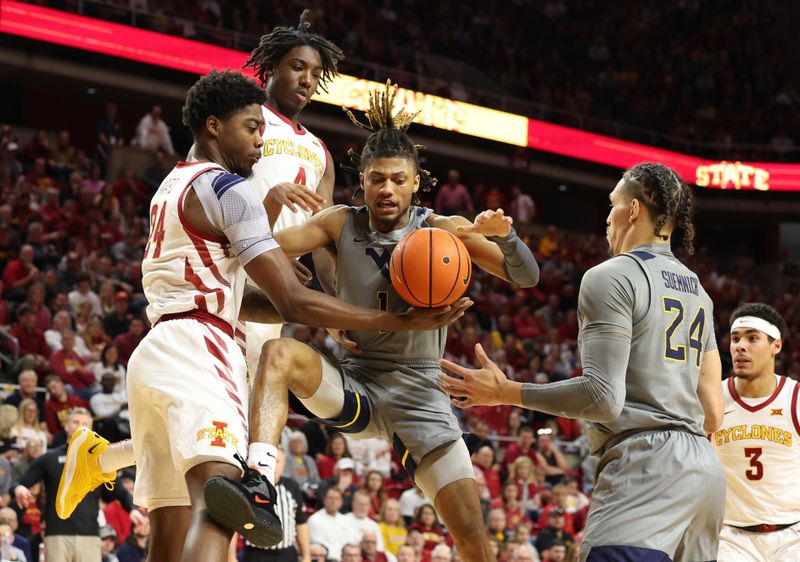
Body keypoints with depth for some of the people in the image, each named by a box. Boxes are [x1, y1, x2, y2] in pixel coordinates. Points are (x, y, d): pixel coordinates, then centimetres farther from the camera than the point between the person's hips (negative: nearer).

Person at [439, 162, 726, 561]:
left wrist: (505, 392, -6)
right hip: (704, 466, 9)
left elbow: (602, 396, -14)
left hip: (643, 467, -9)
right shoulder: (697, 291, 20)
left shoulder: (610, 277, -5)